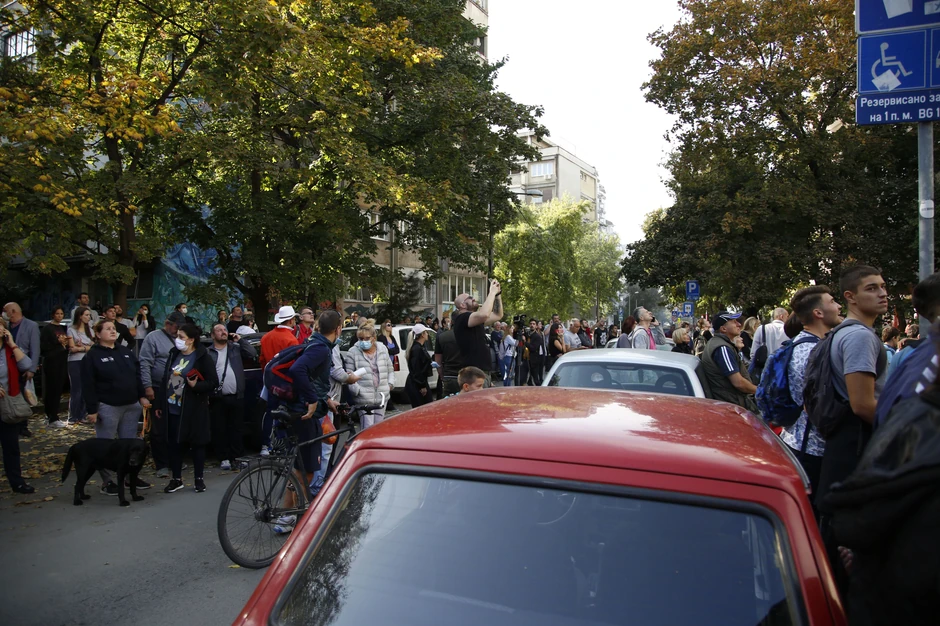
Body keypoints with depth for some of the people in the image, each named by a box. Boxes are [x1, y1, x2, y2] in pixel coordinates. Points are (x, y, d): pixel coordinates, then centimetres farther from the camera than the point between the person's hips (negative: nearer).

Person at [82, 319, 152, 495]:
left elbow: (137, 375, 16)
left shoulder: (126, 351, 11)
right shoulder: (92, 356, -6)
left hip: (131, 405, 6)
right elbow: (88, 386, -10)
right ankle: (106, 481, 12)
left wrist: (142, 396, 8)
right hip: (107, 407, -5)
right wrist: (92, 410, -14)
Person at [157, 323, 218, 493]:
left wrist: (196, 386, -27)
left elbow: (213, 382, -11)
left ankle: (198, 478, 18)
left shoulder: (203, 357, -11)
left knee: (197, 443, 5)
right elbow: (166, 380, 13)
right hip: (172, 409, 6)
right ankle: (177, 479, 23)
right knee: (173, 444, 10)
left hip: (193, 410, -5)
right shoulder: (174, 354, 7)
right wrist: (161, 405, 14)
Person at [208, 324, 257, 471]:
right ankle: (224, 458, 12)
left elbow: (253, 353, 1)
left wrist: (240, 340, -3)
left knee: (236, 429, 8)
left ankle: (236, 457, 16)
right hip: (217, 398, -2)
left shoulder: (236, 348, 10)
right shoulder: (208, 353, 2)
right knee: (219, 430, 3)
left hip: (237, 397, 2)